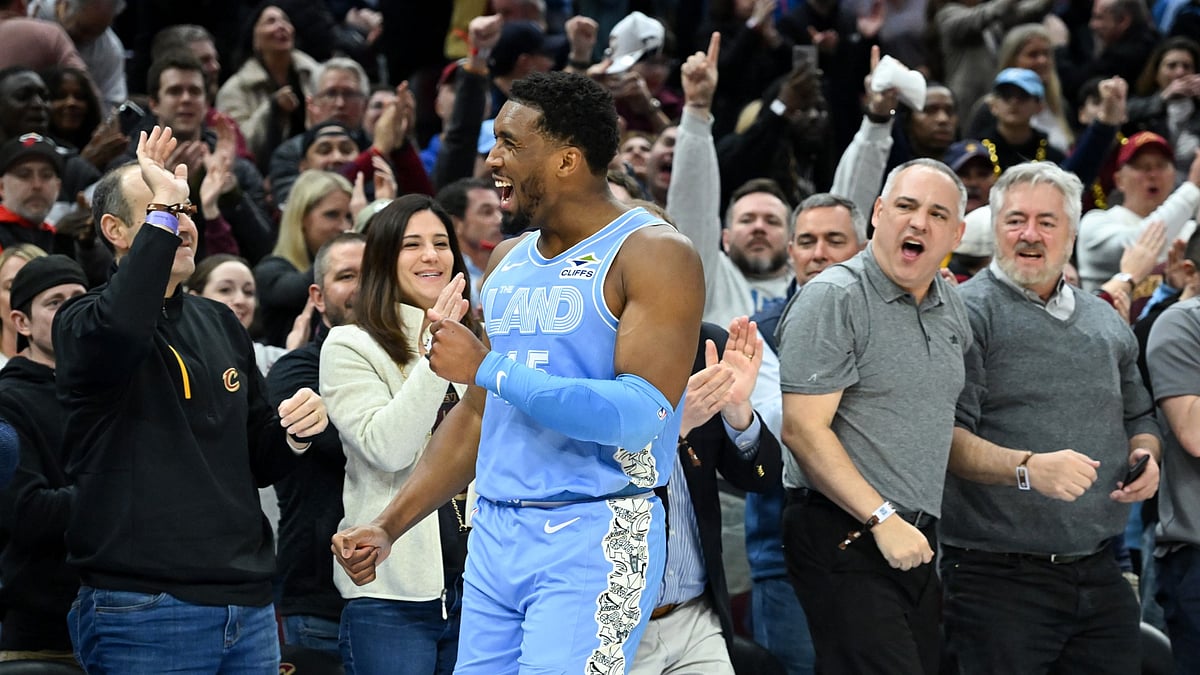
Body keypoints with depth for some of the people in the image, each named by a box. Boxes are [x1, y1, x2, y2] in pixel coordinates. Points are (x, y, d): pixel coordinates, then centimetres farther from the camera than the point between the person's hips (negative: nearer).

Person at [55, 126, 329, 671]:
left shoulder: (220, 325, 17)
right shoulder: (84, 322, -3)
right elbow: (120, 328, -31)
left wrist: (293, 433, 0)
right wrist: (163, 209, -21)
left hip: (247, 605, 7)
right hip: (143, 612, -6)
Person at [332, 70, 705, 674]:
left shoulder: (654, 256, -8)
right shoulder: (508, 262, 16)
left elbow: (640, 415, -20)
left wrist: (487, 367, -17)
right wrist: (388, 527, 13)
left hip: (595, 537, -7)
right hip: (494, 534, 7)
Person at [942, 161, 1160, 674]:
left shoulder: (1105, 322, 16)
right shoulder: (967, 313, -5)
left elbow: (1139, 417, 28)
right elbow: (945, 436, -15)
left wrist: (1146, 455, 5)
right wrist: (1026, 468, -29)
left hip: (1099, 575, 6)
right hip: (999, 576, -6)